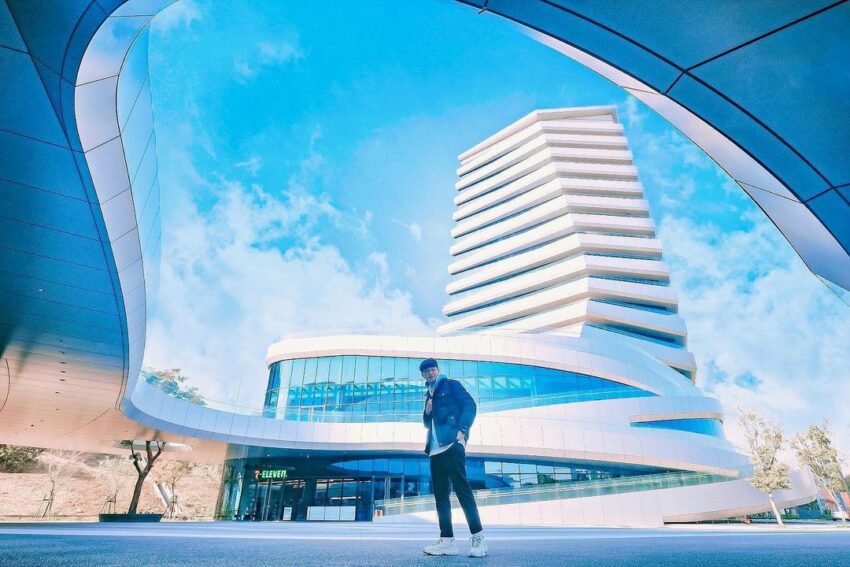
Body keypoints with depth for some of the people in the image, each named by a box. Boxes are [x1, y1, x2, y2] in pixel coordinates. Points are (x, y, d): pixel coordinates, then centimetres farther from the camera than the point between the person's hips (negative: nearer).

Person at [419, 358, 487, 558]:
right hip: (435, 449, 8)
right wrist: (427, 412, 6)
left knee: (462, 489, -11)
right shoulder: (429, 395, 25)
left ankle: (478, 538, -7)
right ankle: (447, 540, 8)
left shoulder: (451, 385, 5)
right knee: (440, 494, 5)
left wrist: (461, 430, -19)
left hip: (451, 444, -8)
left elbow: (470, 405, -6)